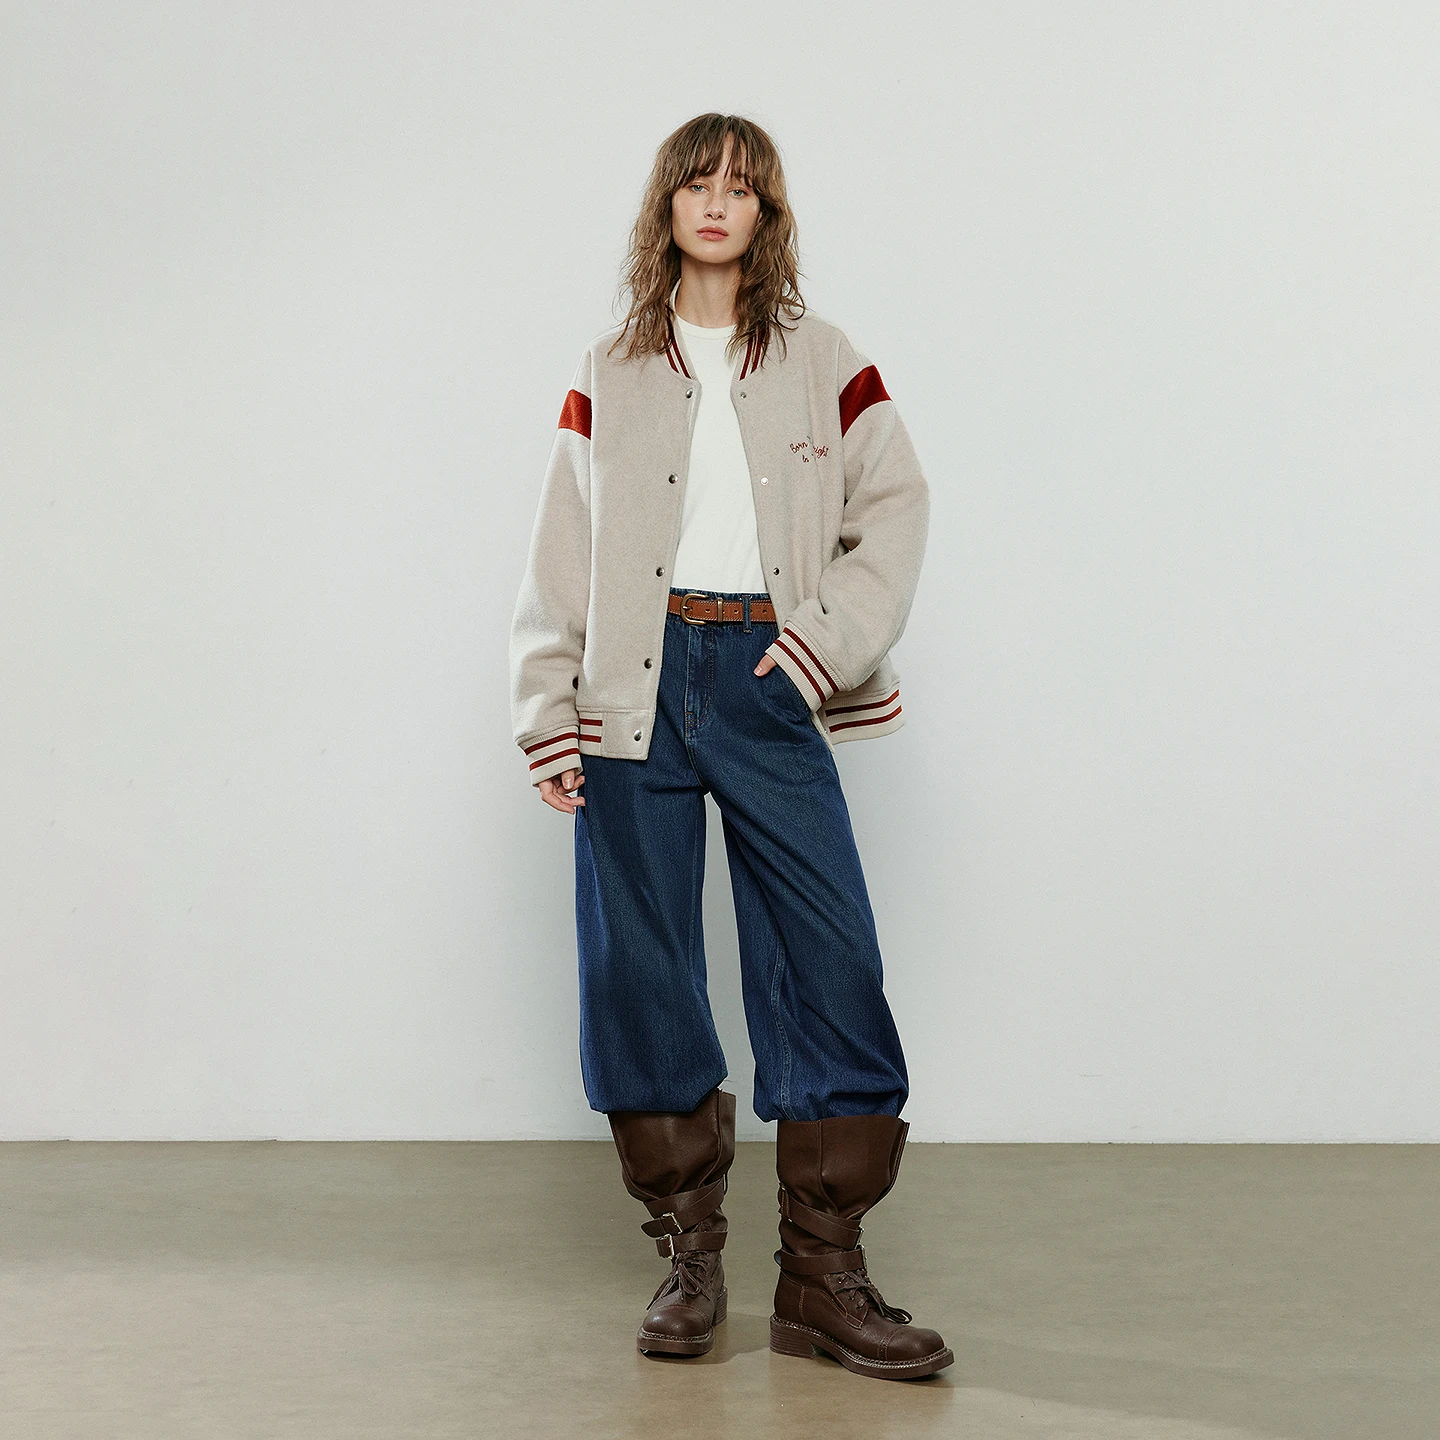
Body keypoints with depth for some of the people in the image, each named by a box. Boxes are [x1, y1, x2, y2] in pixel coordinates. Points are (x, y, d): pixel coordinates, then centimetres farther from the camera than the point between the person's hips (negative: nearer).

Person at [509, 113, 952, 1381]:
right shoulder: (609, 373, 11)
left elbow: (897, 504, 6)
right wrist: (548, 712, 1)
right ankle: (690, 1253, 15)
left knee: (831, 958, -7)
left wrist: (829, 633, -8)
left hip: (764, 682, -1)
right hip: (634, 689, 1)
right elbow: (561, 554, 9)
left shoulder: (822, 362, 10)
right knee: (639, 966, 1)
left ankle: (823, 1277, 2)